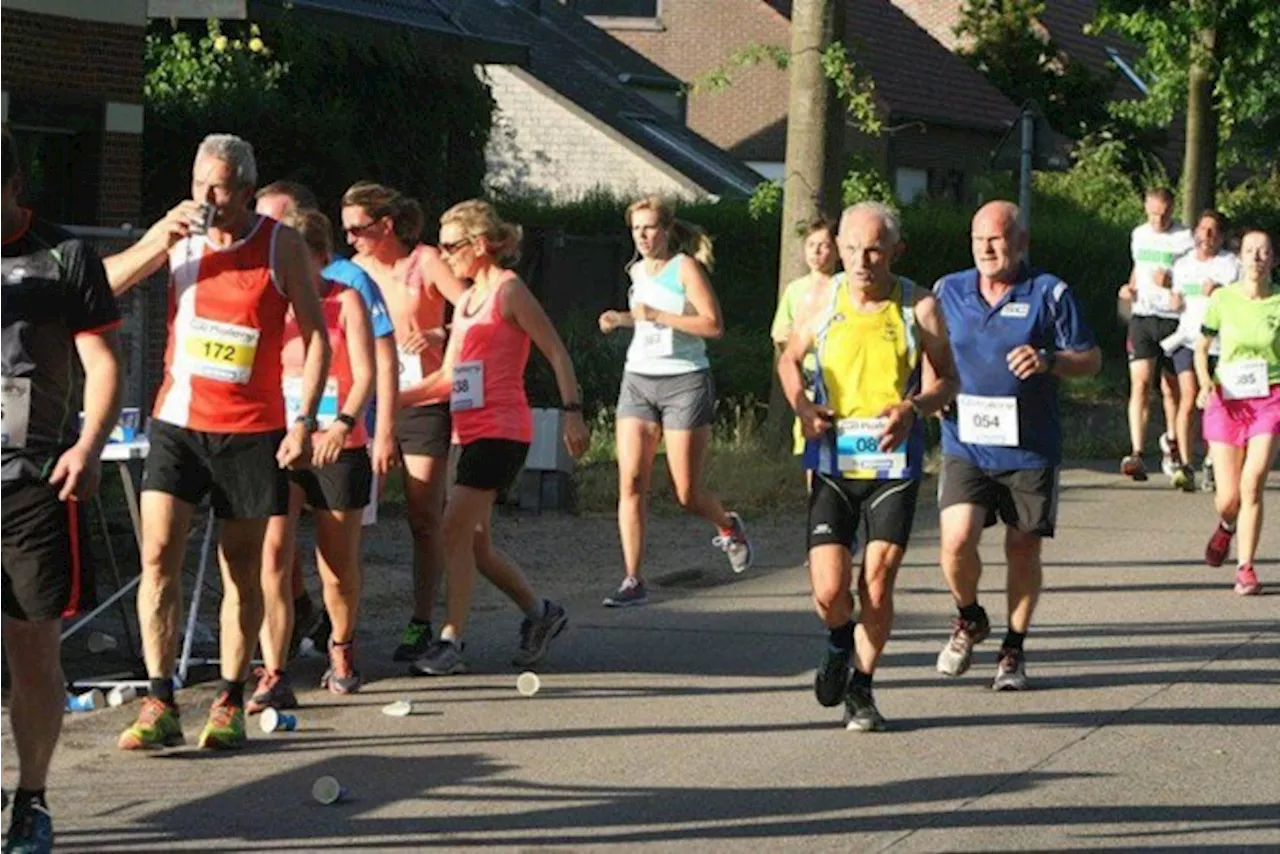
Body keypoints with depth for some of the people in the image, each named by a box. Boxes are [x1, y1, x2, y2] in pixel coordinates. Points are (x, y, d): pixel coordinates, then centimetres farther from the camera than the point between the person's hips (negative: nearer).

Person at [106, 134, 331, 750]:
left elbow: (315, 335, 0)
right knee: (158, 554, -10)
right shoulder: (178, 233, 4)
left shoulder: (281, 244, -3)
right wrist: (160, 242, -15)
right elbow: (102, 285, -1)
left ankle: (229, 704, 16)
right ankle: (159, 705, -9)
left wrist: (305, 419, -9)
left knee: (242, 571, 5)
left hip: (251, 430, -2)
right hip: (178, 421, 2)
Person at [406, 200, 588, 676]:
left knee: (456, 530, -15)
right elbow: (448, 377, 20)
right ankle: (539, 613, 25)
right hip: (471, 431, 9)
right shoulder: (468, 298, 18)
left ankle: (451, 643, -15)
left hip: (501, 430, -9)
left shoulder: (508, 290, -6)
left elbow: (556, 352, -8)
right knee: (474, 542, 9)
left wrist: (572, 411, -16)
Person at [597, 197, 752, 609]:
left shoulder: (686, 267, -8)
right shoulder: (638, 271, 12)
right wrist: (622, 319, 12)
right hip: (638, 380, 5)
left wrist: (656, 315, -21)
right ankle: (633, 581, -9)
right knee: (630, 482, -9)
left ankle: (729, 527, 34)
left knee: (688, 494, 0)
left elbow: (713, 325, -18)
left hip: (685, 382, -5)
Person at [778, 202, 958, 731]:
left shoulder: (919, 308, -3)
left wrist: (913, 408, -15)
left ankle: (861, 688, 18)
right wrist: (802, 407, -2)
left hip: (894, 464, -1)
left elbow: (947, 380, 6)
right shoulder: (823, 301, 1)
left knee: (877, 586, -4)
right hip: (832, 461, 1)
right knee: (829, 591, -9)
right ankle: (840, 644, 26)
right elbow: (790, 359, 18)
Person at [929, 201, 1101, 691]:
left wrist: (1048, 360, -17)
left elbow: (1091, 360, 2)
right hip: (965, 445, 1)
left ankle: (1013, 650, 22)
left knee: (1023, 550, 5)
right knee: (957, 541, -14)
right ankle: (968, 619, 15)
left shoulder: (1050, 293, -1)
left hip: (1031, 449, -1)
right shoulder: (948, 292, 8)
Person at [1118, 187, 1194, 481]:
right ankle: (1137, 454, -22)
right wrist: (1130, 287, 10)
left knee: (1171, 389, 9)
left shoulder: (1185, 239, -5)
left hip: (1173, 320, -3)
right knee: (1140, 383, -13)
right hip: (1142, 317, 3)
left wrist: (1171, 282, -21)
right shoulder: (1139, 235, 12)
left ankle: (1171, 441, 37)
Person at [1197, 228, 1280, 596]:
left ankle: (1245, 568, -3)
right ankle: (1226, 526, 38)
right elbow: (1201, 346, 10)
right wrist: (1205, 383, -6)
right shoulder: (1222, 298, -1)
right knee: (1228, 497, 0)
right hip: (1226, 400, 1)